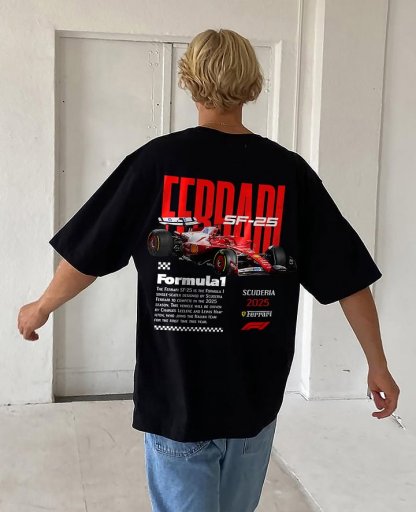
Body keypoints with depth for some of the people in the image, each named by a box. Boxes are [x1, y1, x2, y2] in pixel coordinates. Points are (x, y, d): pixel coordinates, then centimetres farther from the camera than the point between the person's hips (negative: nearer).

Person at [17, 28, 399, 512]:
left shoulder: (156, 160, -9)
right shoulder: (289, 171, -4)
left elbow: (87, 256, -2)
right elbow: (349, 278, -2)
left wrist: (40, 308, 16)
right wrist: (377, 363, 10)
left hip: (175, 398, -2)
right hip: (255, 398, 2)